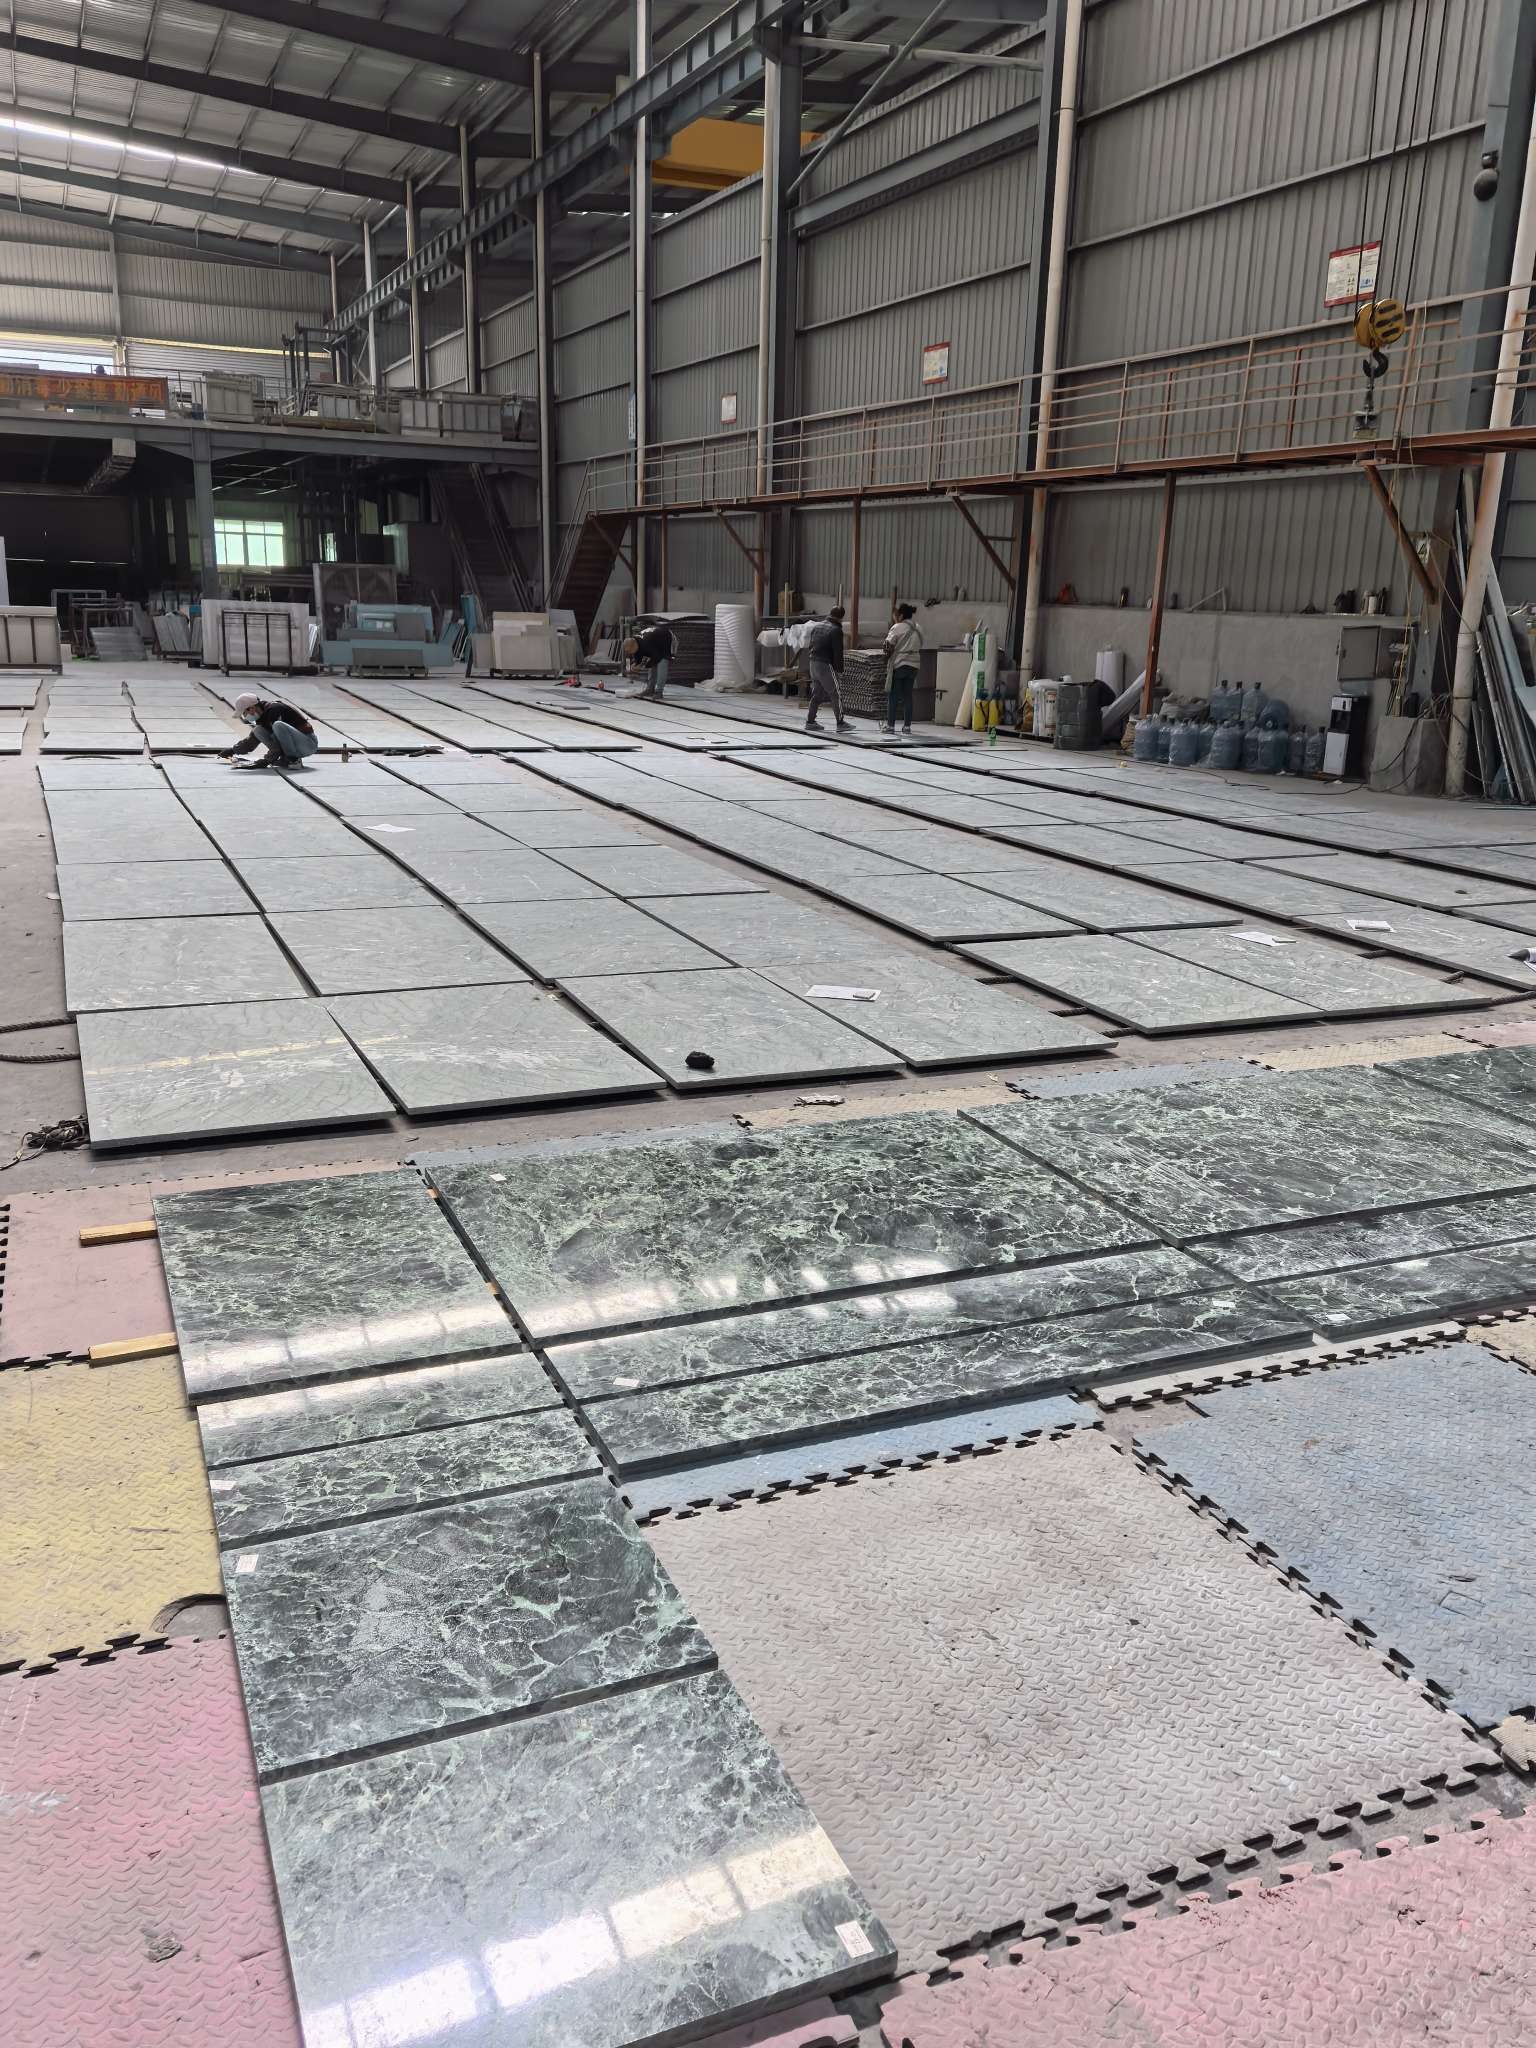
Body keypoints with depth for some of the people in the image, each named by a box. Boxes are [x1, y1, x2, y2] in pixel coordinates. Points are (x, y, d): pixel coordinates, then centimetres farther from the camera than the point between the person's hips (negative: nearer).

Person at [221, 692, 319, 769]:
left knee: (278, 725, -33)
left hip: (308, 743, -9)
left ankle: (293, 759, -17)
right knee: (259, 730, 0)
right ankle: (285, 758, -4)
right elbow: (252, 740, 26)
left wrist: (267, 760, -20)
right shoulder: (262, 716, 9)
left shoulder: (274, 709, -20)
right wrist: (233, 750, 24)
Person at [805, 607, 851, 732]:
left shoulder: (817, 626, 11)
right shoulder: (836, 630, -13)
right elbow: (838, 653, -14)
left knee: (816, 694, 15)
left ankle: (810, 721, 15)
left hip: (814, 664, 8)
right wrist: (839, 670, -9)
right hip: (826, 666, -8)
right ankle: (840, 723, 1)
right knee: (836, 694, 0)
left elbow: (809, 646, 16)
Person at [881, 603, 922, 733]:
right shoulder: (918, 629, 10)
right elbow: (920, 648, 12)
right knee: (908, 695, 8)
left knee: (893, 696, 1)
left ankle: (890, 725, 0)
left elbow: (889, 646, -12)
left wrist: (887, 659, 3)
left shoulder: (897, 627, -10)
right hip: (913, 665, 6)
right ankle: (907, 725, 7)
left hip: (898, 665, -6)